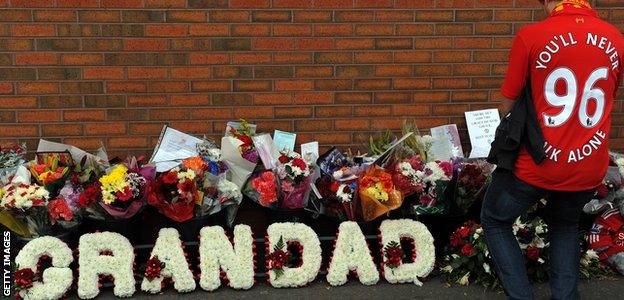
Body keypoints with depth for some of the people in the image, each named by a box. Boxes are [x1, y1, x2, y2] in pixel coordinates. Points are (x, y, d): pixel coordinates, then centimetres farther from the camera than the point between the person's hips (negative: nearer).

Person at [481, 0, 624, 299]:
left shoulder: (530, 36, -15)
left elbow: (508, 106, -6)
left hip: (536, 165, -4)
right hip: (589, 168, 4)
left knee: (495, 222, 20)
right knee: (565, 226, 31)